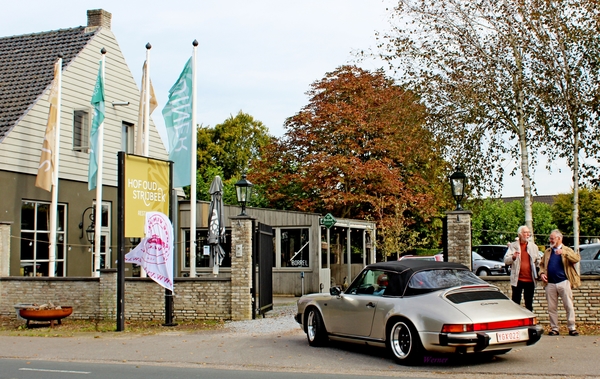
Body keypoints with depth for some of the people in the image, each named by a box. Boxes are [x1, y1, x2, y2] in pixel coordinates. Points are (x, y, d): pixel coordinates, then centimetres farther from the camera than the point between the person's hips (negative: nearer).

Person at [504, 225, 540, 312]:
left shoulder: (534, 246, 12)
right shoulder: (513, 245, 3)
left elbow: (538, 261, 22)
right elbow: (506, 261, -4)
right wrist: (513, 257, -23)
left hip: (530, 279, 3)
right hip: (517, 279, -3)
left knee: (529, 303, 9)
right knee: (516, 302, -1)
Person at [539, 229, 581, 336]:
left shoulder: (567, 250, 4)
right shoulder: (547, 252, 16)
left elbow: (576, 259, -13)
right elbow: (542, 264, 20)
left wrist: (564, 252, -24)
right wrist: (542, 273, 0)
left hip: (563, 282, -4)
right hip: (550, 283, 4)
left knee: (569, 306, -3)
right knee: (551, 308, 5)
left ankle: (572, 328, 4)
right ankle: (554, 328, 12)